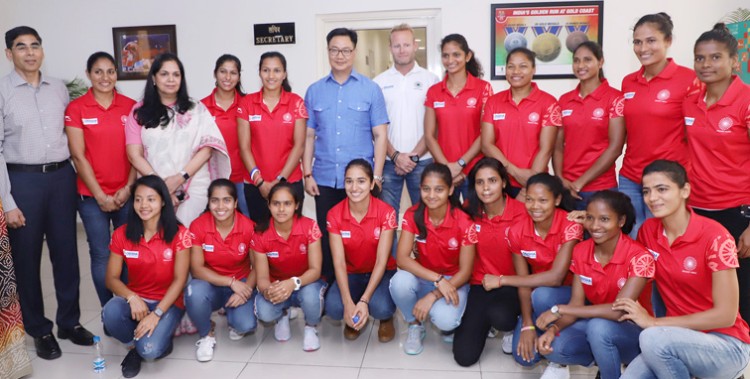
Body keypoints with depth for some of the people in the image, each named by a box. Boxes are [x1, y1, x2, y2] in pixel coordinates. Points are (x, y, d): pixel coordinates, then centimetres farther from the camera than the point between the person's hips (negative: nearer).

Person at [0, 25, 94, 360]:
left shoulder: (59, 88, 8)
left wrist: (75, 175, 4)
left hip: (62, 176, 3)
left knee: (66, 253, 10)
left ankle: (70, 322, 26)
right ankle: (39, 330, 24)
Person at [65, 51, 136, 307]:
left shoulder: (130, 106, 5)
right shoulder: (76, 109, -1)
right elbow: (78, 156, -4)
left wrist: (128, 188, -6)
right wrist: (100, 195, -7)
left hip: (127, 194, 2)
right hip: (92, 196, -1)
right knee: (101, 255, 3)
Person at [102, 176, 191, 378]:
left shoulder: (179, 234, -12)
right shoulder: (122, 234, -4)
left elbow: (179, 280, -12)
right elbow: (111, 278, -2)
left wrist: (156, 314, -21)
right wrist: (132, 297, -23)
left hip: (168, 303, -3)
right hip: (136, 300, 3)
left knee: (149, 350, -28)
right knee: (110, 313, -31)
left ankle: (162, 338, 11)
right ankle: (133, 345, 2)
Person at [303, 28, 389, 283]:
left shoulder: (371, 89, 2)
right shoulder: (314, 91, 8)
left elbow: (380, 135, -1)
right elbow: (309, 136, 9)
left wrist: (376, 175, -7)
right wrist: (307, 174, 2)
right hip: (324, 179, 2)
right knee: (327, 237, 9)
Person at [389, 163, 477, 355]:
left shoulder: (463, 222, -19)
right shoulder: (412, 216, -13)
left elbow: (465, 272, -16)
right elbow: (402, 258, -20)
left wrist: (433, 296, -25)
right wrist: (438, 279, -30)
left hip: (453, 282, -2)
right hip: (422, 278, 2)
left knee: (444, 319, -33)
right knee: (399, 281, -32)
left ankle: (450, 323, 8)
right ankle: (415, 326, -2)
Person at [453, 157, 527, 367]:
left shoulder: (520, 213, -15)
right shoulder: (469, 212, -5)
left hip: (511, 285, -2)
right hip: (480, 284, 3)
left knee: (499, 316, -38)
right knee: (465, 356, -10)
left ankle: (513, 324, 2)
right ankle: (486, 320, 22)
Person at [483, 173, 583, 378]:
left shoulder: (571, 226, -25)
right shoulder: (517, 232, -13)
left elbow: (555, 278, -31)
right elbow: (524, 282, -9)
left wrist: (501, 280, -26)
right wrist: (527, 325, -20)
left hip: (571, 293, -2)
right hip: (536, 296, 3)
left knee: (542, 295, -36)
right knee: (524, 355, -19)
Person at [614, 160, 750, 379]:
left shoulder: (714, 237, -17)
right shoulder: (648, 230, -1)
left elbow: (726, 315, -18)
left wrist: (653, 323, -19)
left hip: (726, 345, -4)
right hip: (679, 339, 5)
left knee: (653, 338, -33)